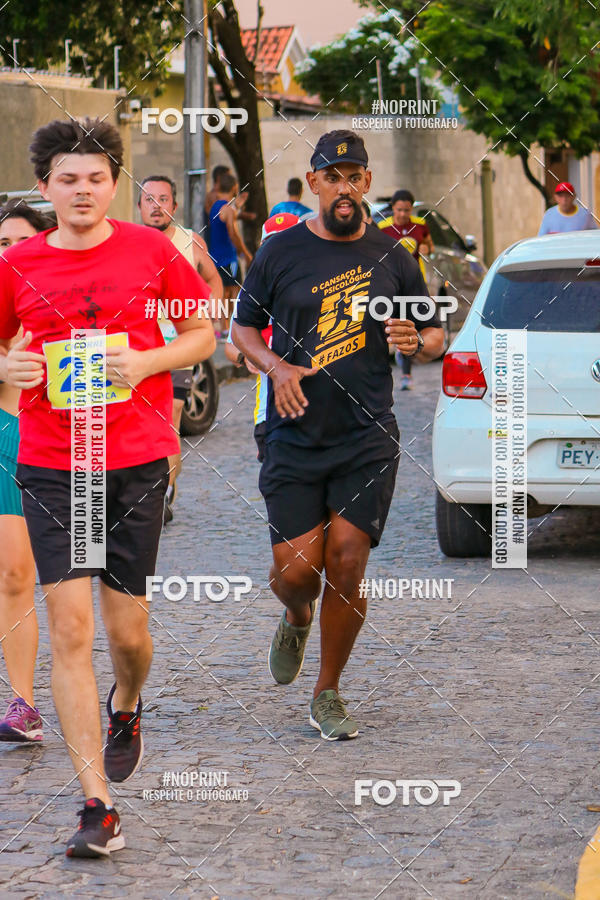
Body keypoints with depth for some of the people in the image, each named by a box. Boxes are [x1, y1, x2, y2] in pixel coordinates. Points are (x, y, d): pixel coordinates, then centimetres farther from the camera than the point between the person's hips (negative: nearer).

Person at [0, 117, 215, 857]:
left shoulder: (151, 251, 1)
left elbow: (202, 333, 9)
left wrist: (146, 362, -9)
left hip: (138, 462, 0)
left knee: (127, 630, 6)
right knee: (70, 628, -9)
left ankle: (125, 707, 45)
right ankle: (96, 806, -7)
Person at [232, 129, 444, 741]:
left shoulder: (391, 258, 7)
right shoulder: (280, 253, 3)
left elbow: (434, 334, 15)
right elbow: (243, 327, 11)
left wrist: (418, 342, -9)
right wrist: (277, 367, -9)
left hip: (368, 440, 1)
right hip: (295, 438, 0)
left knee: (346, 567, -6)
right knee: (297, 569, -7)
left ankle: (328, 694, 13)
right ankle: (297, 619, 32)